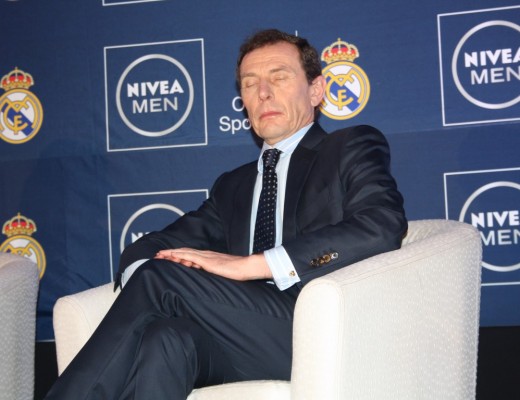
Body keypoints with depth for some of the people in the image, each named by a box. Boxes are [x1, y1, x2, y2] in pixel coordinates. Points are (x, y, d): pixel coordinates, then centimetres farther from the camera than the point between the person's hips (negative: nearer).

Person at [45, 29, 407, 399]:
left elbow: (383, 227, -10)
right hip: (243, 341, 5)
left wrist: (249, 265, -16)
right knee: (164, 340, -30)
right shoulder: (234, 185, 27)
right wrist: (140, 271, -8)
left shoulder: (353, 148, 10)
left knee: (161, 277, -21)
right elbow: (152, 246, 19)